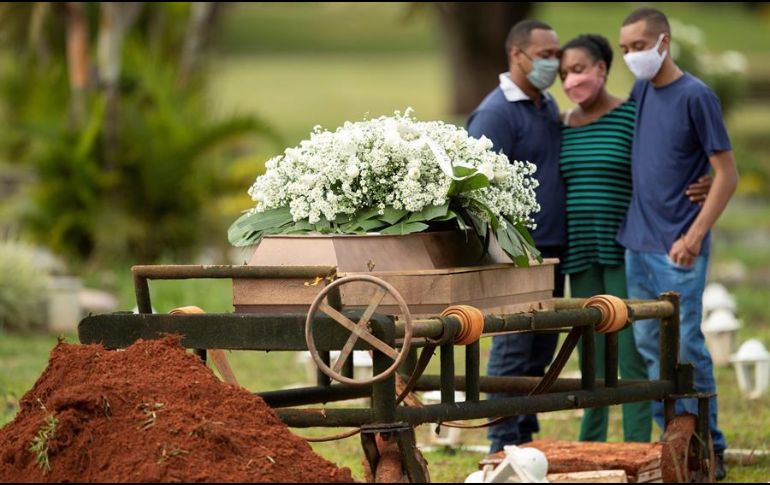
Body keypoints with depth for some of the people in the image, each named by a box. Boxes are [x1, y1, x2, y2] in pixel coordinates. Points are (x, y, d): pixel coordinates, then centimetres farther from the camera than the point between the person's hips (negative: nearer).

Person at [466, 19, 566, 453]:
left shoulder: (549, 107, 15)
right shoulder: (495, 114, -13)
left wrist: (562, 246, 18)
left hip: (551, 249, 9)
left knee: (541, 351, 13)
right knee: (513, 351, -4)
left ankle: (527, 436, 21)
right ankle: (505, 446, 1)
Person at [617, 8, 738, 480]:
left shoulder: (696, 96, -10)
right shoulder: (640, 92, 9)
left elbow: (727, 174, -10)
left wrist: (695, 236, -17)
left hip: (677, 249, -7)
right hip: (638, 243, 7)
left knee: (685, 347, -4)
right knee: (650, 345, 9)